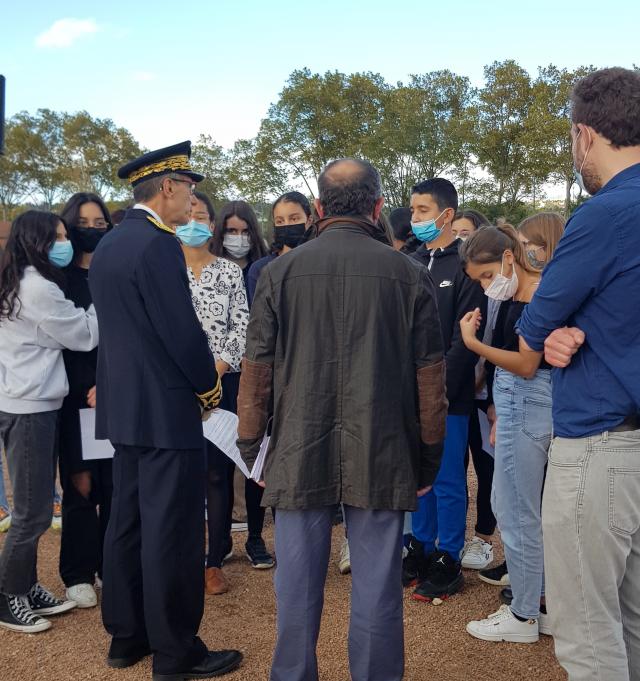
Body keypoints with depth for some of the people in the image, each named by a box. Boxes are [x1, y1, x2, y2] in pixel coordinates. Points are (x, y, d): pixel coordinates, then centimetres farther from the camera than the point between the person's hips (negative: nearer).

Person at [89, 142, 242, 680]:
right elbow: (183, 331, -20)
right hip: (167, 410, -10)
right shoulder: (159, 244, -17)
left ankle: (126, 638, 28)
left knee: (128, 523, 16)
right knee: (173, 533, 0)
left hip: (123, 406, 10)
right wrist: (210, 386, -4)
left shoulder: (108, 245, 12)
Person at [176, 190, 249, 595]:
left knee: (218, 471, 3)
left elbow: (242, 327, 1)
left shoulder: (230, 272, 7)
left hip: (222, 381, 0)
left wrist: (216, 369, -11)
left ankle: (215, 560, 13)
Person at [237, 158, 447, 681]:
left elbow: (256, 368, 0)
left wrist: (250, 447, 11)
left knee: (298, 584, 13)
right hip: (383, 458, 0)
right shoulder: (409, 274, -3)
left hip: (299, 456, 1)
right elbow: (430, 376, -1)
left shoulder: (281, 271, -2)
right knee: (377, 587, 11)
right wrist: (428, 459, 9)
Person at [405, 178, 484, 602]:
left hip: (447, 395, -6)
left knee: (447, 481, 4)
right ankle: (421, 548, 28)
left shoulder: (466, 266, -8)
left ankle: (448, 561, 17)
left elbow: (464, 340, -13)